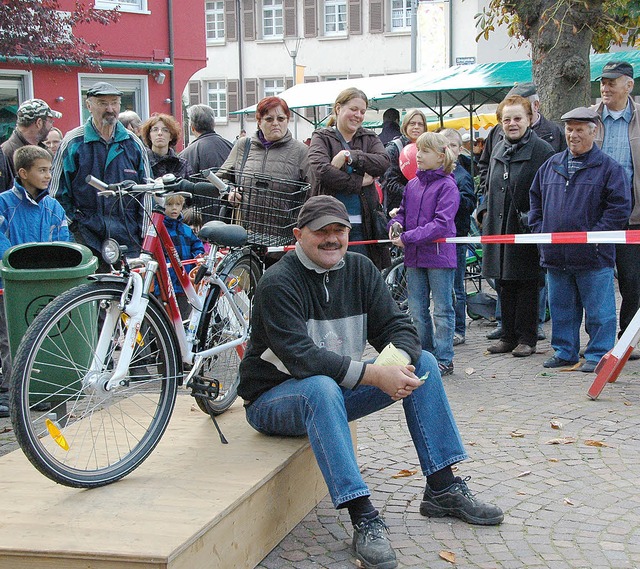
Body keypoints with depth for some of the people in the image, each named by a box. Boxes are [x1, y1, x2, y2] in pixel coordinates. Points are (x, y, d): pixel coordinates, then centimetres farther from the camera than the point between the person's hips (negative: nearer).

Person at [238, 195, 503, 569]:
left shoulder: (359, 269, 1)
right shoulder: (278, 283, -19)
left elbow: (397, 325, -3)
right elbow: (301, 356, -30)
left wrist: (400, 362, -27)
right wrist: (375, 374, -35)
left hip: (339, 389, 7)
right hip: (275, 399, -7)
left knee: (423, 362, -5)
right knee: (322, 387, -39)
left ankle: (442, 489, -1)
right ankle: (364, 519, -36)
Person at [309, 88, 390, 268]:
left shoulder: (369, 138, 15)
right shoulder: (322, 137, 6)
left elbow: (383, 162, -6)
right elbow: (321, 169, -14)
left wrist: (349, 156, -15)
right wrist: (358, 182, -11)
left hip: (362, 224, 3)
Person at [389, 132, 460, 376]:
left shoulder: (447, 186, -10)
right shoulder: (412, 185, 10)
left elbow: (441, 223, -18)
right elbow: (403, 212, 20)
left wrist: (408, 237, -21)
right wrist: (396, 224, -4)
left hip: (439, 255, -6)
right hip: (414, 257, 6)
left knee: (442, 310, 4)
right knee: (416, 310, 12)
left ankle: (444, 359, 11)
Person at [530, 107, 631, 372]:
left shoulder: (609, 167, -4)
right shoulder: (551, 165, 13)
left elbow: (620, 207, -9)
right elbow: (536, 199, 22)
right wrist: (539, 230, 10)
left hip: (593, 256, -5)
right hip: (556, 255, 5)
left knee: (598, 310, 2)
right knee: (561, 307, 14)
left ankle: (598, 355, 12)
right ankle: (564, 351, 26)